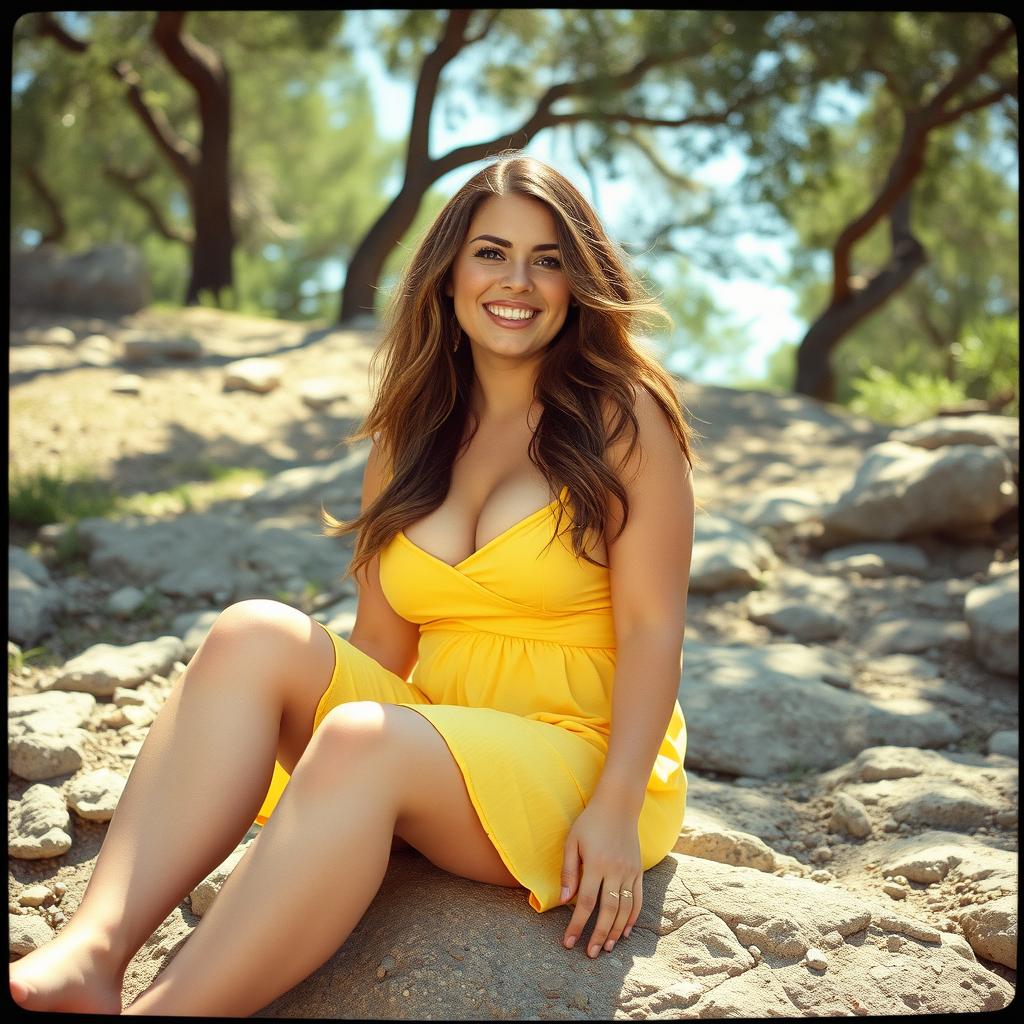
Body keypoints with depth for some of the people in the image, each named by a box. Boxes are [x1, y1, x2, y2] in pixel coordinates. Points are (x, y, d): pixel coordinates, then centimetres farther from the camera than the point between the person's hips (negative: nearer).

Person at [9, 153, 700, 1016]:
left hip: (578, 755, -5)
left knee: (362, 740, -33)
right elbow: (381, 640, 8)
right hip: (433, 736, 5)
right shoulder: (409, 437, 11)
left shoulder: (623, 418, -3)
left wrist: (615, 808, -18)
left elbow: (653, 629, -9)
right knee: (253, 633, -19)